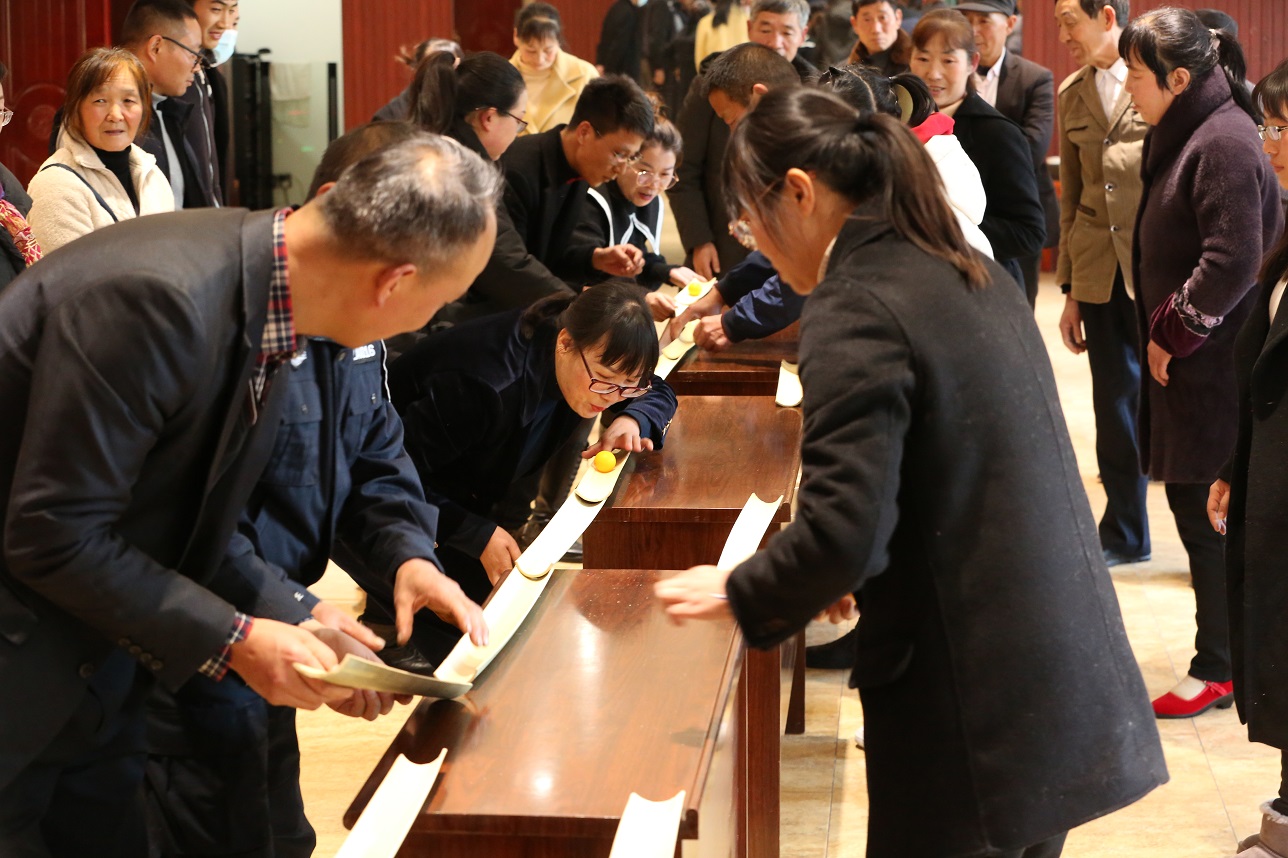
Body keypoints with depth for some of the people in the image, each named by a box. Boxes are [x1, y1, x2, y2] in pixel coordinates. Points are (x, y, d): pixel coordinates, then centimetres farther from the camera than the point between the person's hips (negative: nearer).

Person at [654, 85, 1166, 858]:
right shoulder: (971, 275, 12)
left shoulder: (856, 311, -16)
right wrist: (862, 572, 21)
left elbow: (841, 531, -22)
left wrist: (738, 592, -5)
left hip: (974, 717, -9)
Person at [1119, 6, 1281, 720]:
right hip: (1187, 358, 9)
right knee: (1198, 508, 12)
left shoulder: (1223, 145, -19)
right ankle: (1230, 653, 22)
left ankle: (1218, 669, 9)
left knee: (1206, 514, -1)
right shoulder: (1184, 134, 11)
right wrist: (1165, 333, 11)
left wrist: (1172, 335, -16)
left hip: (1216, 367, -9)